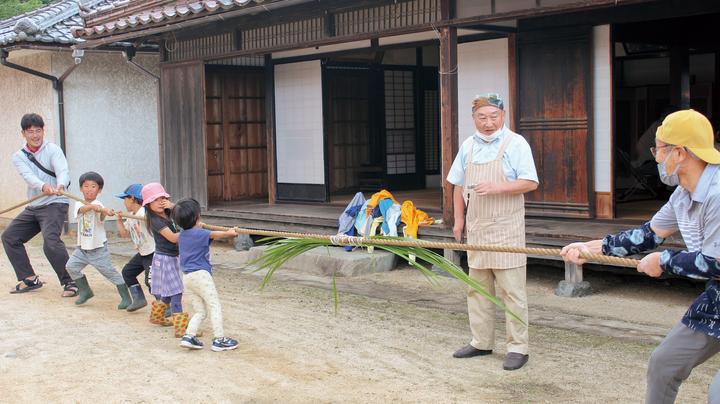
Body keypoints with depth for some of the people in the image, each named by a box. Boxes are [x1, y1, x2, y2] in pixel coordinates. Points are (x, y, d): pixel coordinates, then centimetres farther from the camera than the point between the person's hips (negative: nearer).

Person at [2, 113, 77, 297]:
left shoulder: (53, 150, -6)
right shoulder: (18, 156, 4)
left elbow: (63, 171, -24)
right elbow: (29, 176, -16)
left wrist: (60, 185, -49)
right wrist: (43, 186, -39)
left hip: (55, 204, -7)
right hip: (33, 207, 7)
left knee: (51, 241, -26)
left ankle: (70, 282, -17)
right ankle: (30, 279, 21)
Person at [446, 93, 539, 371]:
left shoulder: (515, 144, -6)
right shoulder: (468, 146, 12)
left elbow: (531, 183, -12)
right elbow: (458, 185, 18)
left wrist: (498, 187, -23)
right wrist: (458, 220, 13)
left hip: (506, 228, -6)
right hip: (476, 228, 6)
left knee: (511, 290, -4)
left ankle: (517, 348, 3)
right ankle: (481, 342, 23)